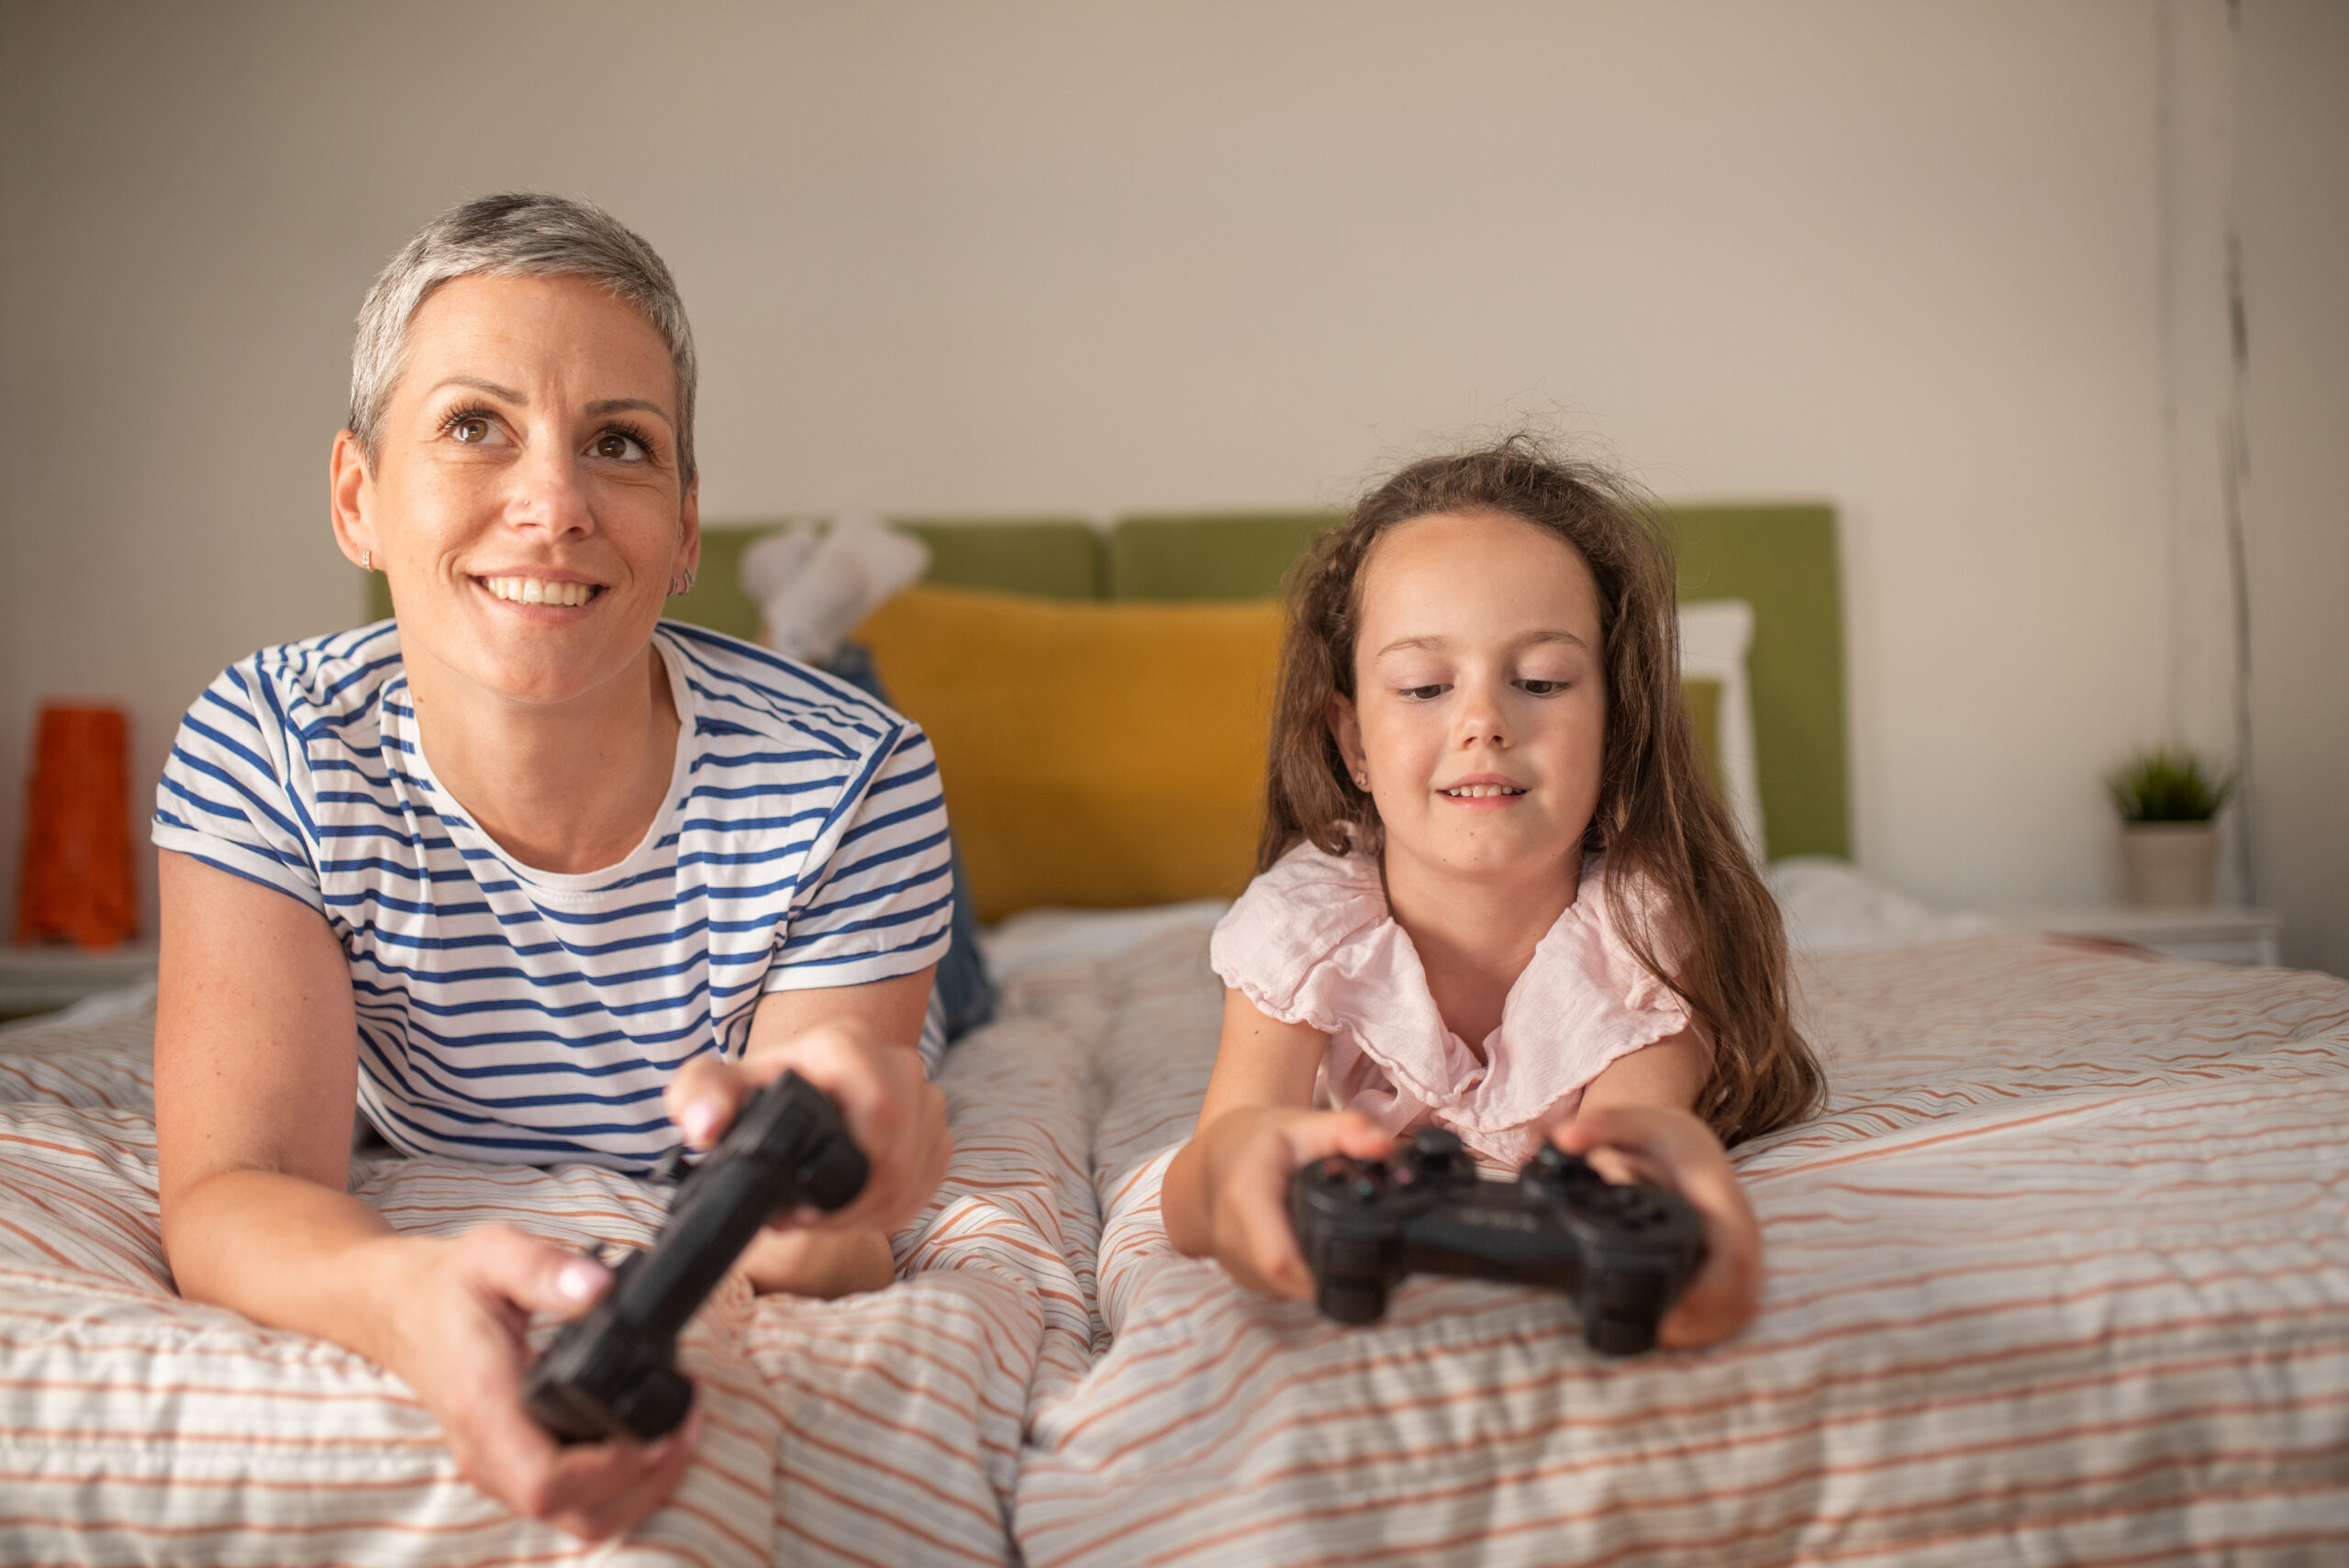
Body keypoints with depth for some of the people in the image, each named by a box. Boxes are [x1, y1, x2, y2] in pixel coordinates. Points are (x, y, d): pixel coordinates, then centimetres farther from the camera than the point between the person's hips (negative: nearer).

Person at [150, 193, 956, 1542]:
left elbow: (806, 1259, -29)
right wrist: (404, 1296, -58)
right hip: (438, 1233, 2)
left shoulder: (848, 784, -31)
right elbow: (235, 1188, -32)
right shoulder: (270, 750, -25)